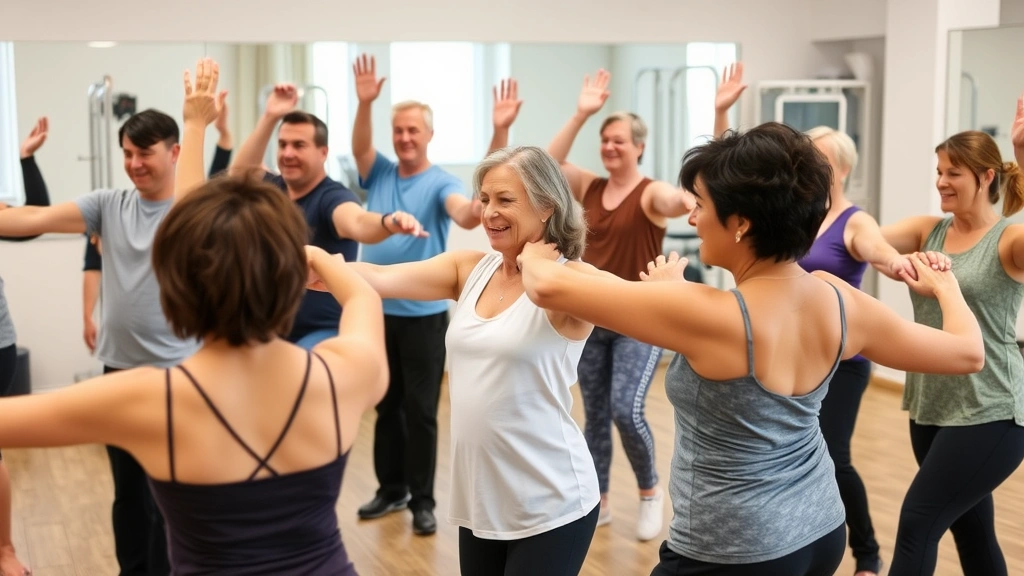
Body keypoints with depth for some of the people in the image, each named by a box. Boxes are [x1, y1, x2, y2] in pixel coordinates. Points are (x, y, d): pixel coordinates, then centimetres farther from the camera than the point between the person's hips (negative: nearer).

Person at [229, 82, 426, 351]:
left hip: (322, 333, -8)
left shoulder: (333, 196, -18)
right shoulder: (274, 189, 6)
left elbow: (357, 222, -37)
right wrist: (270, 117, -3)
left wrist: (388, 222, -63)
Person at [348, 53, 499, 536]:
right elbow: (360, 147, -14)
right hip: (378, 310, 4)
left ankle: (422, 500, 13)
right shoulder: (379, 174, 6)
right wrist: (365, 103, -34)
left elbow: (468, 215, -28)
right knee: (385, 405, 14)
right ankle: (390, 489, 27)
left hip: (422, 313, -4)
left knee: (421, 411, 2)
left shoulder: (441, 182, -7)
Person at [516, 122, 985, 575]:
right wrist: (945, 285, 25)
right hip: (820, 531, 7)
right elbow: (968, 353, 5)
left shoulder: (713, 316, -27)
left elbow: (550, 287, -25)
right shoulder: (840, 301, -8)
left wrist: (533, 256, -1)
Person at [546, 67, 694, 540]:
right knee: (595, 416, 10)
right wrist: (580, 114, -10)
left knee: (627, 410, -15)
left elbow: (677, 200, -32)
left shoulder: (652, 193, -10)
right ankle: (599, 503, 25)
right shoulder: (590, 188, 6)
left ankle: (650, 492, 11)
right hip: (592, 319, 5)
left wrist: (688, 202, -56)